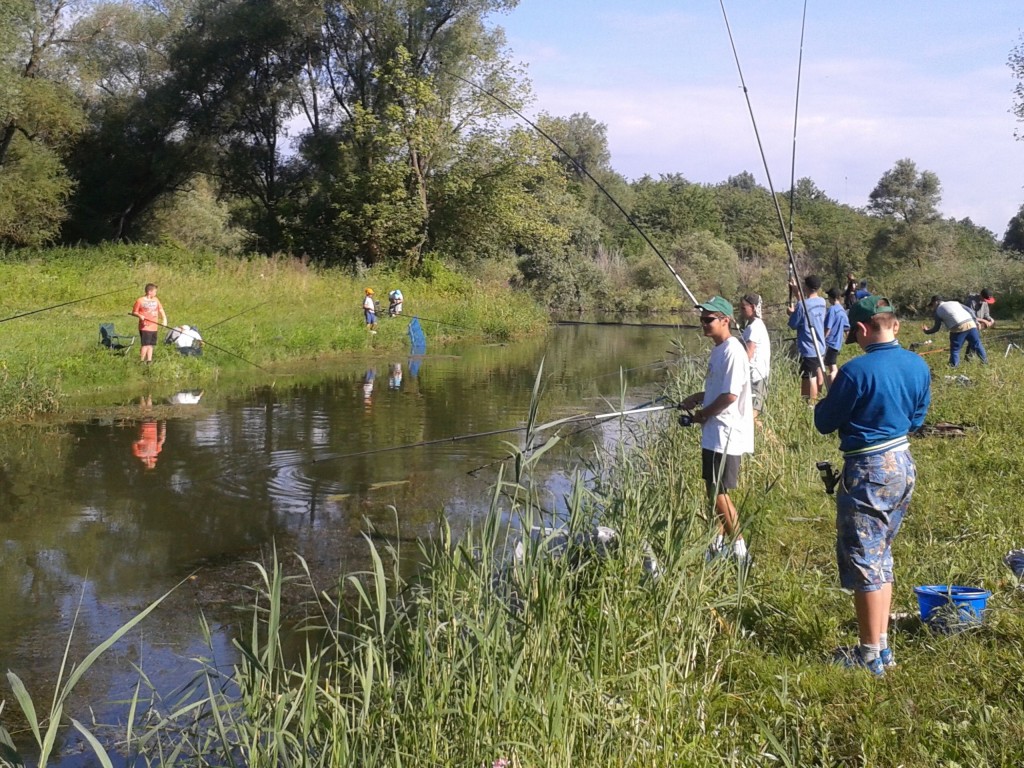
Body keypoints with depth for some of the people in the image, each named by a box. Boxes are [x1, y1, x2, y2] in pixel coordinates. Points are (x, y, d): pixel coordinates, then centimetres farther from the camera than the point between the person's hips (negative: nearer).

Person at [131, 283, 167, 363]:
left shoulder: (156, 300, 12)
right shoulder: (140, 300, -6)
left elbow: (160, 310, 21)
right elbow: (134, 312, -2)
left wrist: (164, 319, 8)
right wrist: (140, 315, -21)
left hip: (154, 327, 7)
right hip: (145, 327, -7)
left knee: (151, 345, 10)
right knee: (145, 345, -11)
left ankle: (149, 360, 17)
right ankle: (141, 361, -4)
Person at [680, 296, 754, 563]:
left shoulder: (732, 351, -19)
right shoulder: (718, 350, 12)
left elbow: (730, 395, -23)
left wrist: (703, 413, -12)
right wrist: (698, 397, 7)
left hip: (726, 435, -10)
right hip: (713, 433, 10)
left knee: (719, 492, -5)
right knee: (713, 489, 17)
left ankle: (739, 549, 5)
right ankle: (718, 542, 30)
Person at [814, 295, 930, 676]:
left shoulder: (857, 371, -21)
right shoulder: (918, 366, 2)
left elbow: (824, 423, -11)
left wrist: (831, 394, 6)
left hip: (868, 472, -8)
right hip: (903, 464, 8)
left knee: (863, 562, 1)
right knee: (881, 557, 18)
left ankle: (870, 656, 8)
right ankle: (882, 645, 25)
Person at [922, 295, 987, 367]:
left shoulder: (938, 311, 12)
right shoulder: (955, 302, 26)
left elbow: (936, 328, 14)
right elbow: (969, 310, 19)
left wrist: (927, 331, 30)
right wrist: (976, 321, 21)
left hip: (959, 328, -5)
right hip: (970, 324, 5)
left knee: (955, 349, 8)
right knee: (976, 344, 19)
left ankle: (954, 365, 7)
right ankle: (985, 360, 30)